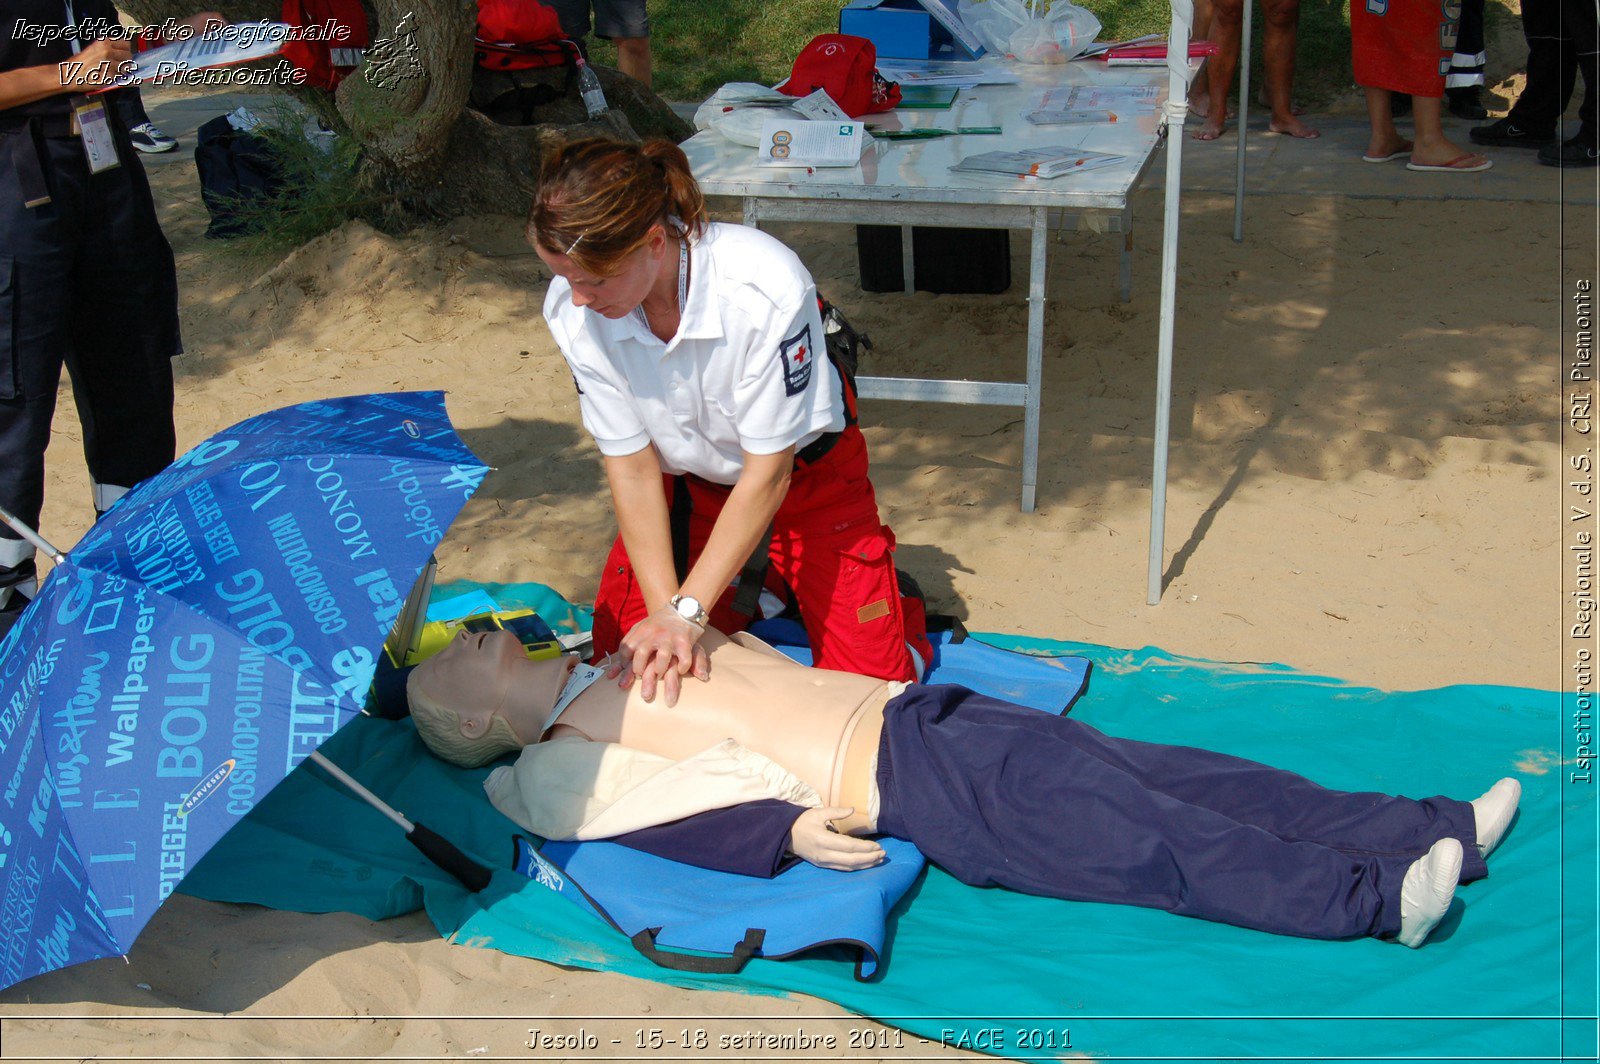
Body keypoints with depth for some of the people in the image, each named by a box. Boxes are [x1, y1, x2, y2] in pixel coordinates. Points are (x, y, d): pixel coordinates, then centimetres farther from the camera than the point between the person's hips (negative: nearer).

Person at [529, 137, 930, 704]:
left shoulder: (764, 289, -37)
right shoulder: (572, 310, -24)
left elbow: (768, 472, -29)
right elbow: (632, 466, -17)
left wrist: (688, 612, -30)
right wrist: (666, 609, -25)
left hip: (804, 472, -4)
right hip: (689, 482, 4)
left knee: (872, 675, -10)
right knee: (622, 654, -2)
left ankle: (885, 590, 23)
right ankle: (747, 580, 23)